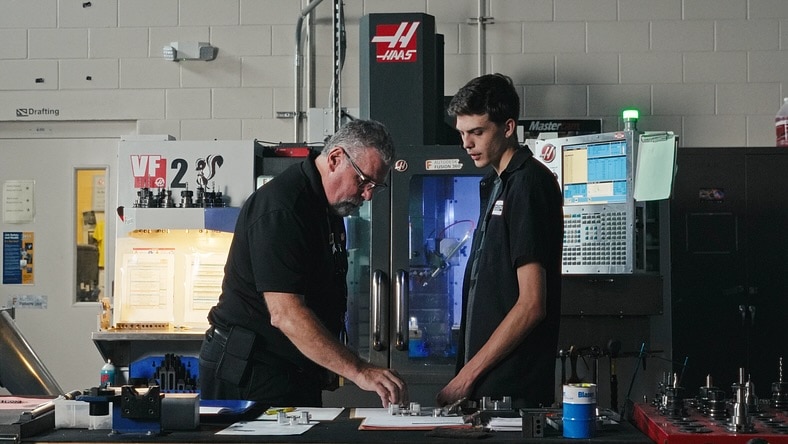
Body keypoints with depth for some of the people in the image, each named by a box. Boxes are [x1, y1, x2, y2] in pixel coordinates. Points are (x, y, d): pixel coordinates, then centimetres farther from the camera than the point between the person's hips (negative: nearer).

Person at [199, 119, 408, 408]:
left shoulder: (329, 208, 12)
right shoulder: (281, 208, -21)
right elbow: (285, 314, -30)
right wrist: (359, 372, -33)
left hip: (297, 372, 9)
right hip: (250, 372, -9)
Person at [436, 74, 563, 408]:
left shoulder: (527, 184, -13)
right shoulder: (495, 183, 16)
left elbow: (532, 304, -19)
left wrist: (467, 375, -17)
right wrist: (467, 373, 13)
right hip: (486, 383, 9)